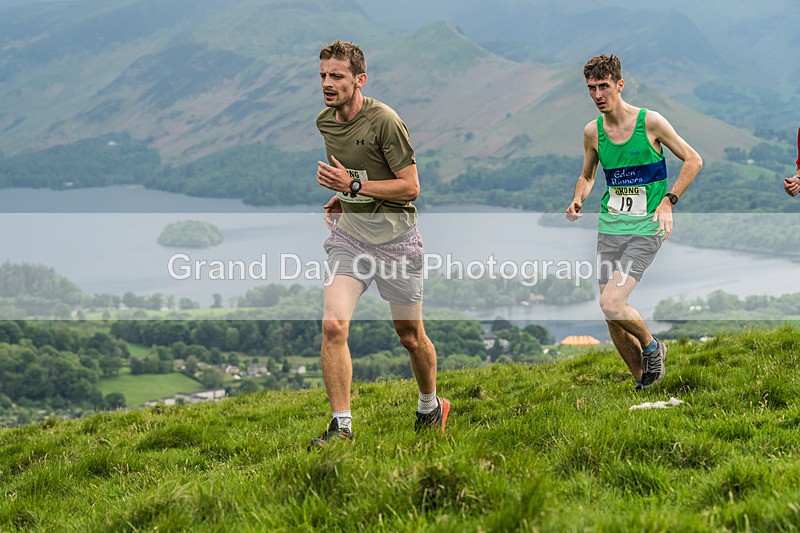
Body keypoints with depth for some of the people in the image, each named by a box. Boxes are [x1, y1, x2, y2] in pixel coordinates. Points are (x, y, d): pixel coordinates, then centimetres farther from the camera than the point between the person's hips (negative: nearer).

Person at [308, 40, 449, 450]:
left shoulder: (384, 121, -16)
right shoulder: (324, 121, 6)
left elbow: (410, 187, -15)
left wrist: (354, 186, -21)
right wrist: (339, 198, 9)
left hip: (394, 237, -4)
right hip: (348, 234, 5)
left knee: (410, 335, 9)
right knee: (333, 326, -14)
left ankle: (430, 407, 35)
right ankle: (341, 425, -7)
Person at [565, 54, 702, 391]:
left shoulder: (650, 122, -8)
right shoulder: (592, 132, 5)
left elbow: (693, 161, -1)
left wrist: (668, 200, -12)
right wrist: (578, 199, 0)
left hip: (645, 230, -5)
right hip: (609, 228, 5)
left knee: (611, 304, -20)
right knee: (612, 318, 5)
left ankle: (652, 347, 8)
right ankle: (643, 383, 23)